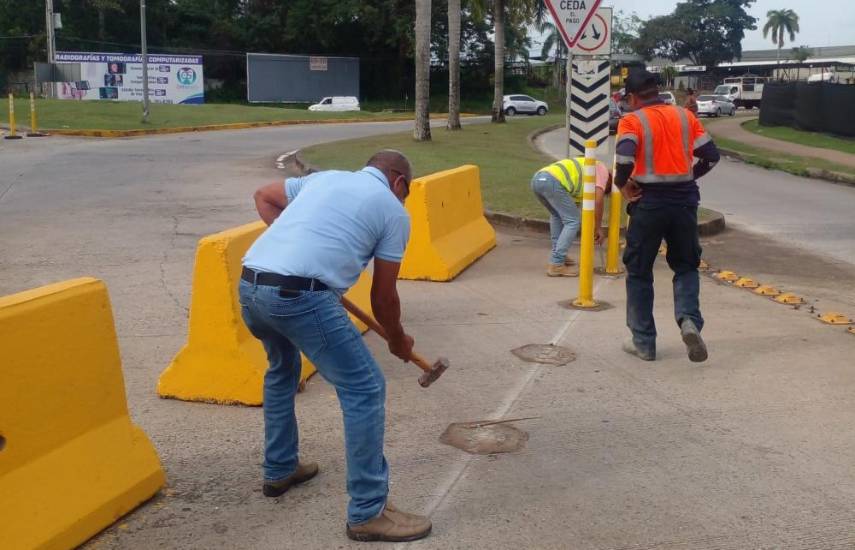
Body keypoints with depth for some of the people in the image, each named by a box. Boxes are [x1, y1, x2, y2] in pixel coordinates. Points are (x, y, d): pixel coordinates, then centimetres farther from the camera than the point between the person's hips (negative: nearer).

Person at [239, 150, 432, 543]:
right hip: (299, 296, -7)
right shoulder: (393, 211, 11)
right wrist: (398, 340, 31)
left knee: (282, 367, 32)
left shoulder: (324, 177, 27)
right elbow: (383, 297, 13)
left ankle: (279, 470, 43)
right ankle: (368, 512, 5)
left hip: (249, 285, 8)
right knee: (364, 389, 2)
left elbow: (263, 197, 39)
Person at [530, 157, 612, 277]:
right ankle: (556, 265, -4)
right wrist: (598, 228, 10)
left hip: (537, 179, 9)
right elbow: (598, 201, 2)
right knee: (572, 221, 0)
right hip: (551, 181, -9)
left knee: (556, 215, 30)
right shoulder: (602, 170, 15)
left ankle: (558, 255, 29)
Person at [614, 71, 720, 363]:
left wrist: (622, 186, -4)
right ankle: (689, 320, -9)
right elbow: (711, 155, 5)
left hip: (649, 201, -3)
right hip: (684, 199, 3)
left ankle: (643, 342, 13)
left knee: (639, 272, 10)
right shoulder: (685, 116, 8)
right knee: (686, 266, 17)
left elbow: (624, 160, -21)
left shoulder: (632, 121, -5)